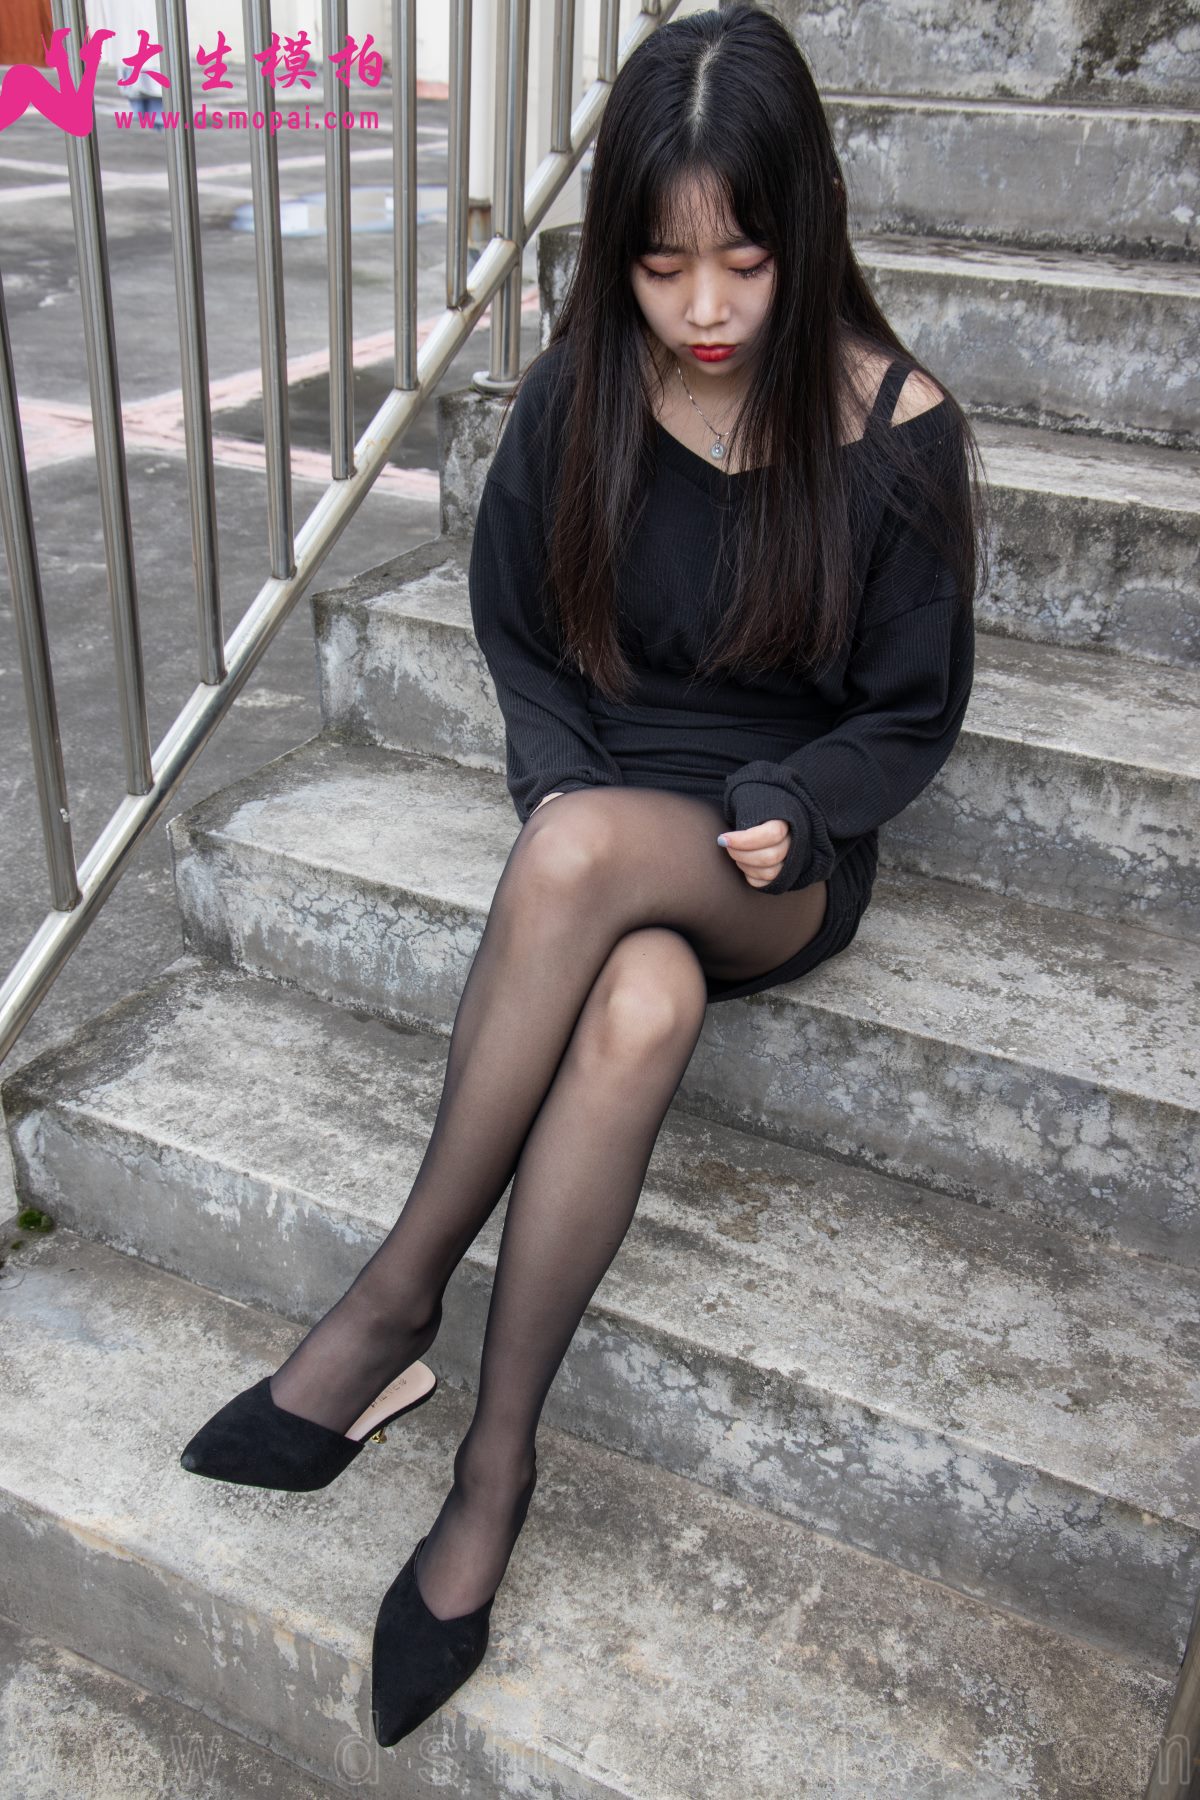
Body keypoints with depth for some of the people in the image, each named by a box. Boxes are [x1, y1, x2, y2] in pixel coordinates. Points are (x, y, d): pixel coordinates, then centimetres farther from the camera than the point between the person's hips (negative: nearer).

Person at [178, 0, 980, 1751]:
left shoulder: (896, 428, -8)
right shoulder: (577, 392, -2)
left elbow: (912, 714, -1)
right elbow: (520, 638, 8)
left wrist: (781, 810, -18)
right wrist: (564, 786, -10)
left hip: (786, 855, -1)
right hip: (602, 812, 2)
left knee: (582, 856, -37)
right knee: (639, 1001, -36)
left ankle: (394, 1302, -24)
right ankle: (496, 1461, -22)